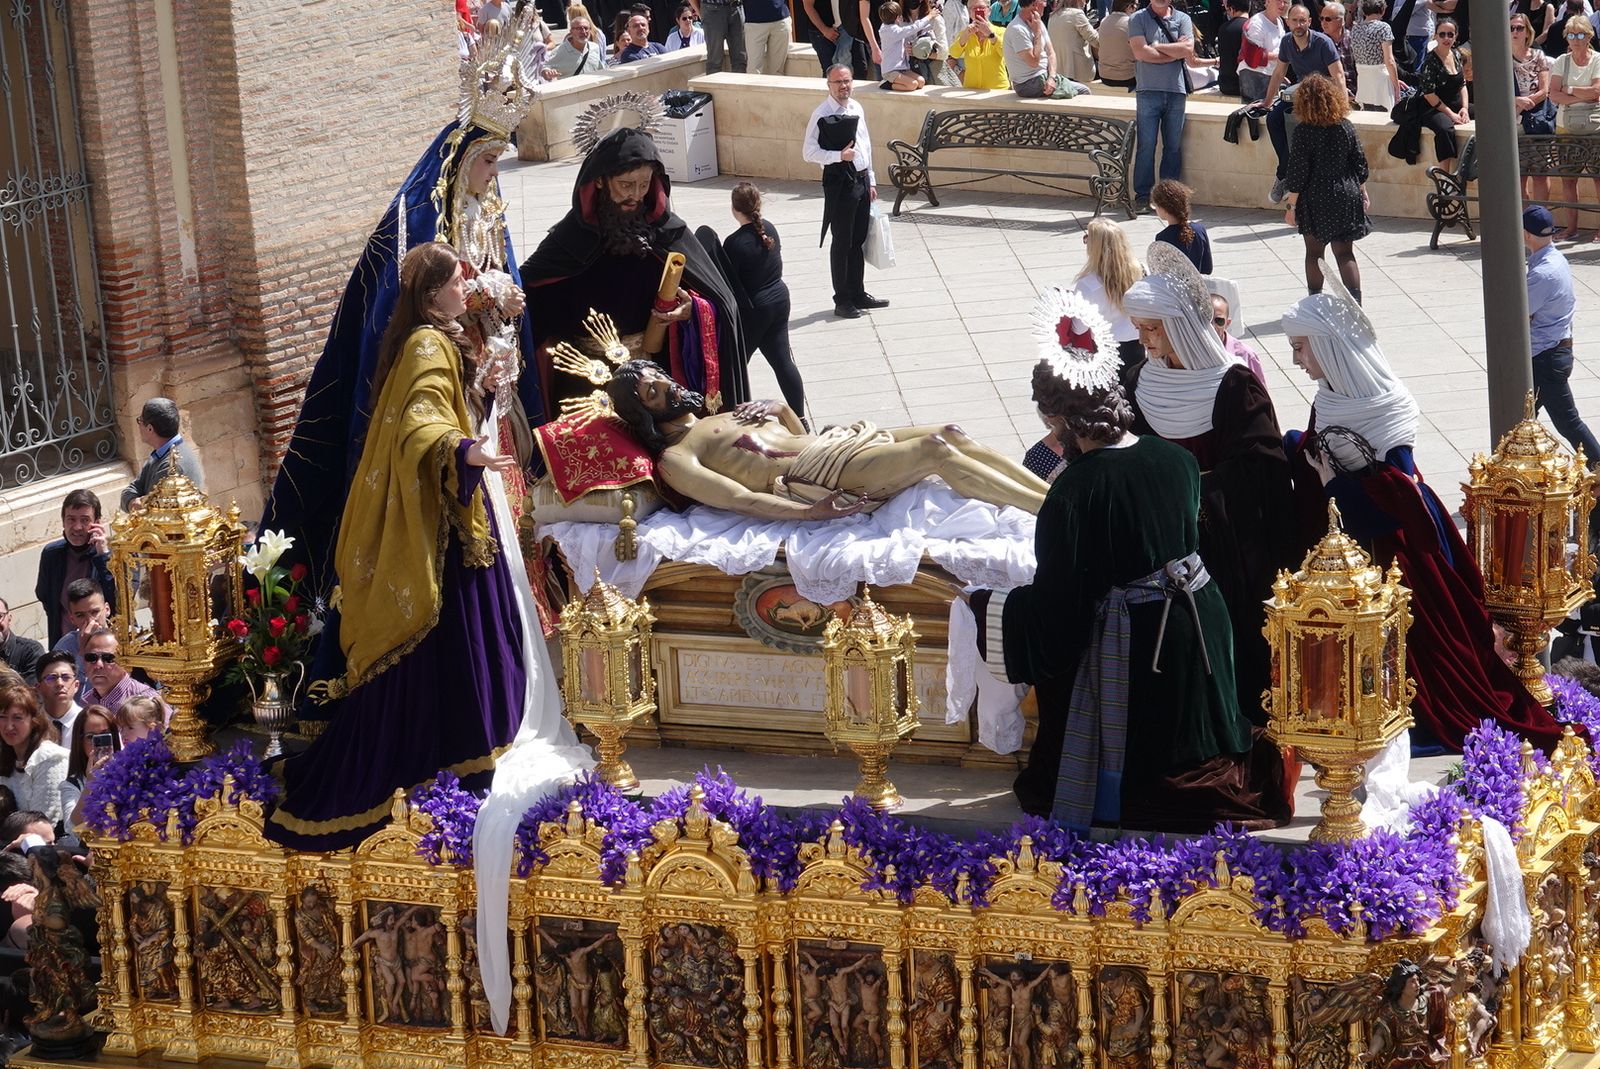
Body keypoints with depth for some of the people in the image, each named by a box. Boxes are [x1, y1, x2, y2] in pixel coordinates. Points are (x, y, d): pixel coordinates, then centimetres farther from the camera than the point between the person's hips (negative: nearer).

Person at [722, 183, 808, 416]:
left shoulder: (735, 243, -23)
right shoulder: (769, 229, -2)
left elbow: (728, 283, -18)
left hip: (751, 310, -7)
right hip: (779, 300, 7)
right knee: (783, 361, 11)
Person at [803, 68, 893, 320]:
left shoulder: (856, 108, 9)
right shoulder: (822, 114, -13)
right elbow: (809, 152, -15)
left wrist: (871, 181, 16)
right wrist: (839, 155, -25)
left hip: (861, 179, 7)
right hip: (839, 181, -7)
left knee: (858, 240, 15)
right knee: (842, 242, 0)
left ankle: (858, 293, 26)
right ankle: (842, 300, 8)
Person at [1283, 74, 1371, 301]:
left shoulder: (1303, 131, -15)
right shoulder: (1346, 127, -3)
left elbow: (1298, 172, -13)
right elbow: (1360, 164, 4)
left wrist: (1292, 205, -5)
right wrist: (1363, 194, 17)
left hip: (1315, 200, -3)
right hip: (1346, 197, 3)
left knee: (1314, 252, 13)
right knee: (1345, 253, 5)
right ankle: (1355, 302, -5)